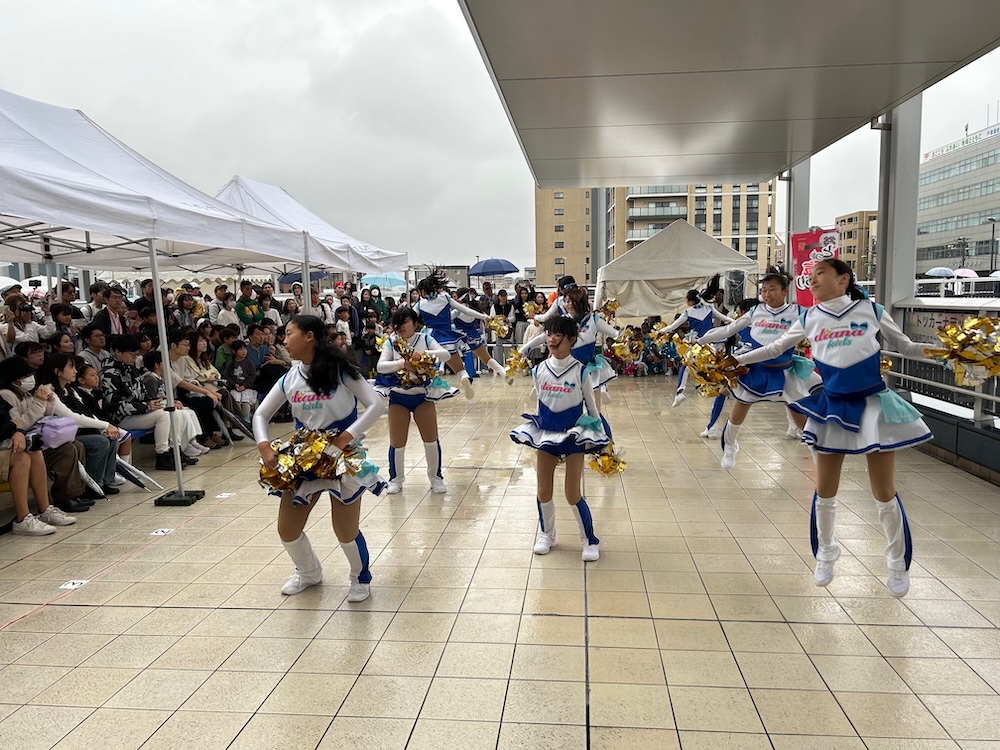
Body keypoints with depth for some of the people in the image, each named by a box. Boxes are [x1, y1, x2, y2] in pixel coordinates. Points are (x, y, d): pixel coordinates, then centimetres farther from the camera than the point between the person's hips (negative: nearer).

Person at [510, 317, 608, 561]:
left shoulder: (579, 371, -11)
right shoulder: (539, 371, -1)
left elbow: (591, 405, -1)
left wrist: (598, 436, 2)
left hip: (574, 434, -3)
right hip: (545, 434, 4)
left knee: (573, 494, -3)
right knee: (543, 492, 9)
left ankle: (589, 540, 16)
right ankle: (546, 535, 31)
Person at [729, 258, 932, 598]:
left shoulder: (871, 310, -3)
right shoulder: (809, 319, 3)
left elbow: (904, 346, 5)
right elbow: (775, 348, 13)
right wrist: (736, 359, 7)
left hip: (873, 403, -2)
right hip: (833, 406, 2)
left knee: (885, 493, 3)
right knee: (825, 491, 8)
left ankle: (898, 563, 24)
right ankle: (826, 555, 30)